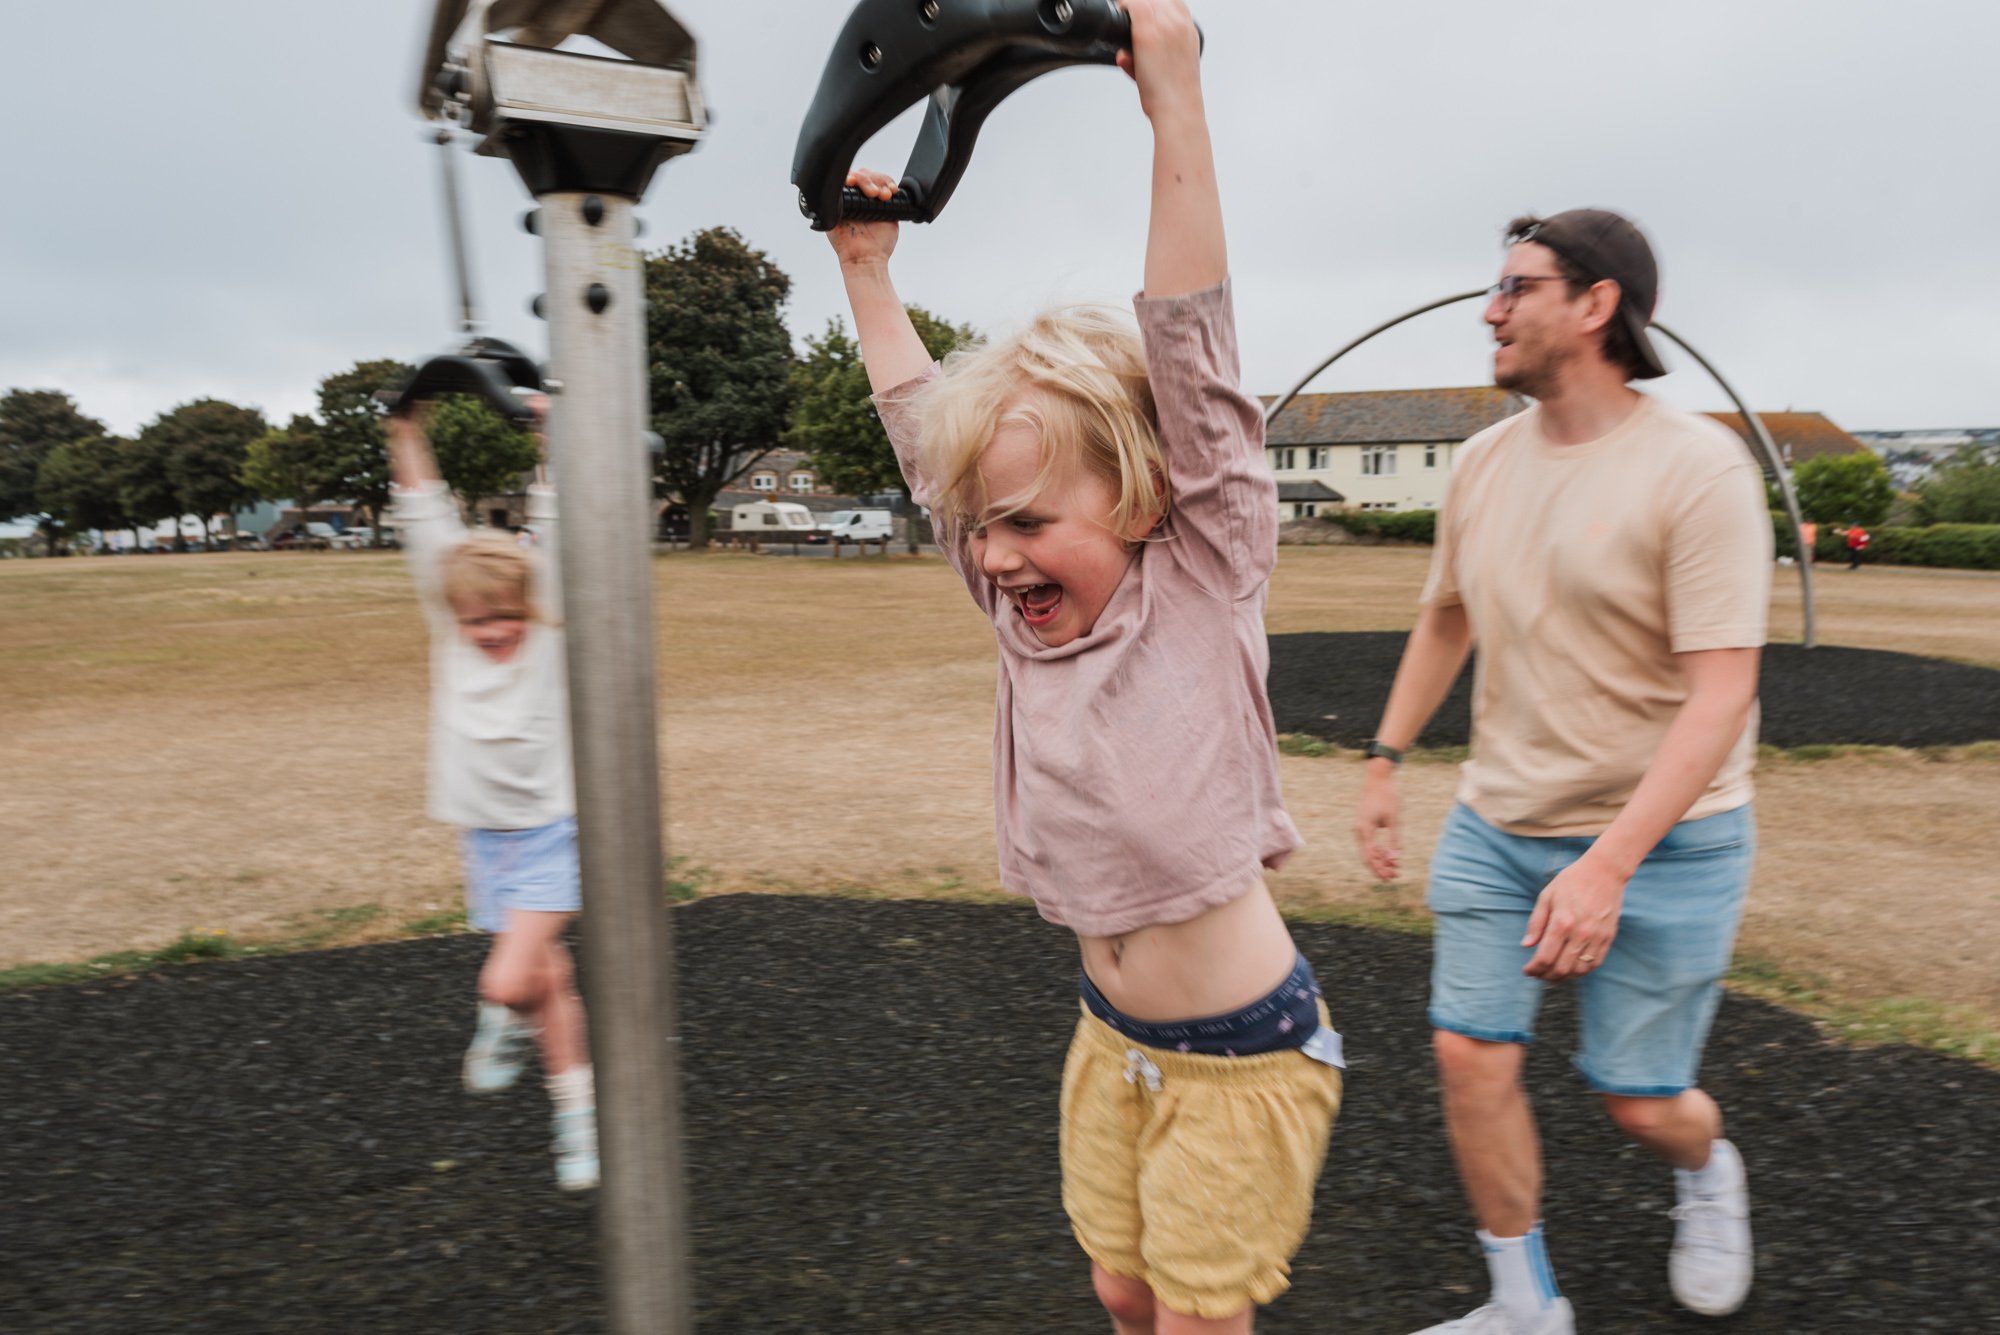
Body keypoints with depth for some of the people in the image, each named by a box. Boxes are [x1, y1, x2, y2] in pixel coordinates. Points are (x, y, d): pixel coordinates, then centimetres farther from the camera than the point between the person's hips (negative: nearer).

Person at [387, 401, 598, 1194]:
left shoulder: (549, 629, -8)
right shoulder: (449, 631, 0)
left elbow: (554, 527, -13)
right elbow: (425, 521, 0)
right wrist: (405, 430, 0)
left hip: (550, 833, -3)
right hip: (486, 836, 4)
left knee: (506, 982, -15)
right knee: (548, 977, 13)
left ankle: (508, 1026, 18)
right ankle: (577, 1120, 31)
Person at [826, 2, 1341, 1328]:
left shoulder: (1205, 586, -16)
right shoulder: (1029, 612, -2)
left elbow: (1190, 351, -25)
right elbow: (925, 425, 6)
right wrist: (869, 270, 11)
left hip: (1243, 1053, -5)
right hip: (1113, 1039, 6)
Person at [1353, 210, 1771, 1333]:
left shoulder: (1699, 467, -17)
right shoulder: (1485, 461, 3)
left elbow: (1721, 691, -22)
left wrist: (1607, 865, -29)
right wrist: (1386, 761, 15)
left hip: (1661, 838, -5)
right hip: (1496, 823, 5)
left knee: (1640, 1097, 6)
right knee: (1472, 1055, 1)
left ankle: (1708, 1170, 45)